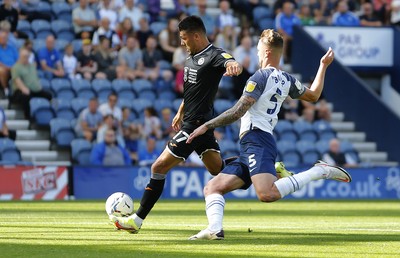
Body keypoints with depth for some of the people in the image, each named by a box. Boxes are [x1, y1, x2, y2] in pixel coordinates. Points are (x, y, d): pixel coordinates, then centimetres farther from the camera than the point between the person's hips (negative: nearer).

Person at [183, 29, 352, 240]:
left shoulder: (261, 77, -4)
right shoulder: (287, 80, 19)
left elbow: (237, 112, -10)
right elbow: (313, 95, 36)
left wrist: (206, 126, -5)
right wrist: (324, 66, 48)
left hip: (256, 140, -10)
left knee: (267, 194, -31)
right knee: (212, 187, 6)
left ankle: (319, 171, -18)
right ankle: (215, 229, -20)